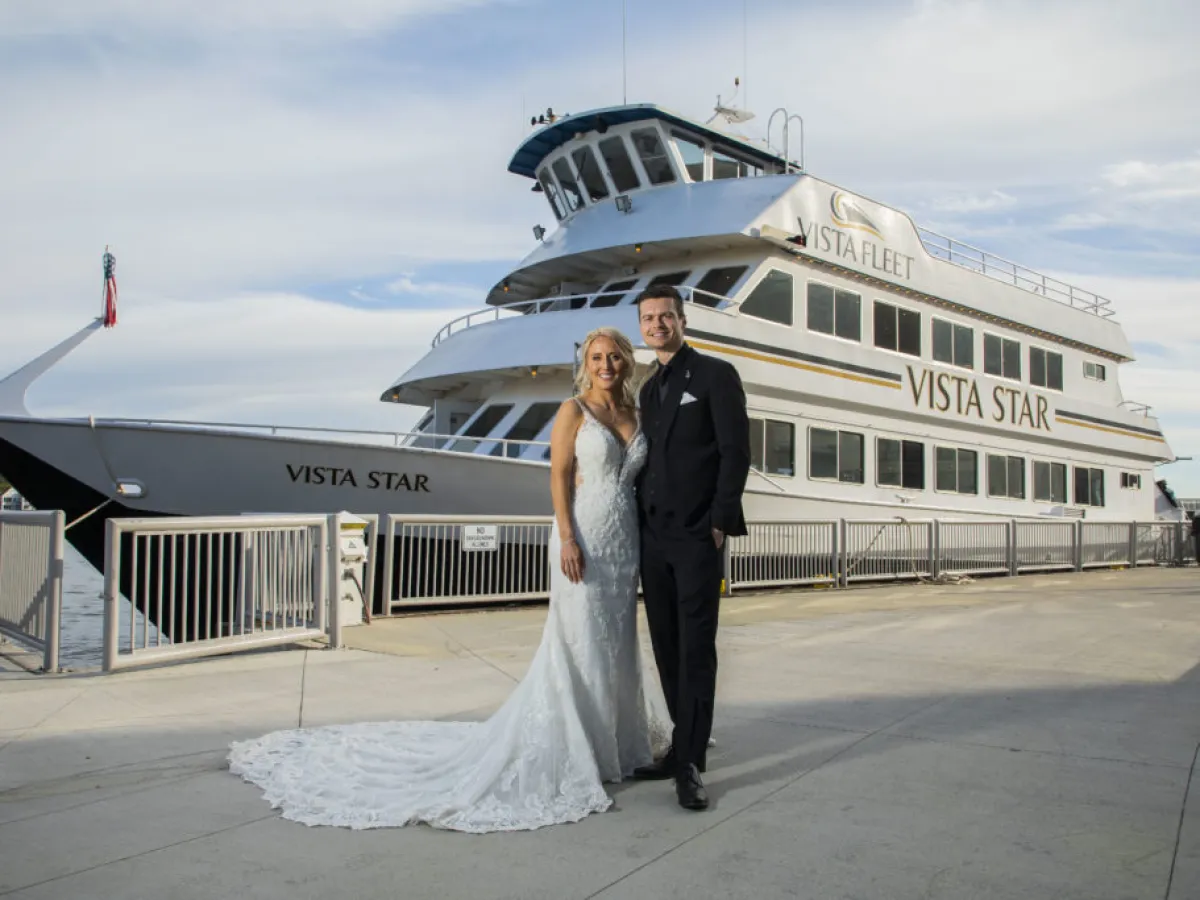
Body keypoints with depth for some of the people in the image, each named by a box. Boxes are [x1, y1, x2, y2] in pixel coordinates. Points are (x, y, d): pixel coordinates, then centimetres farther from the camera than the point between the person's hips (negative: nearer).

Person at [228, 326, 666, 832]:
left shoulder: (632, 416, 13)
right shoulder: (572, 411, -4)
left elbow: (637, 480, 15)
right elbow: (559, 475, -10)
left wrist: (643, 543, 10)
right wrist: (568, 539, -18)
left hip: (624, 543, 6)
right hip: (584, 538, -6)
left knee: (615, 644, 11)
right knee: (577, 645, -3)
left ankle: (606, 743, 22)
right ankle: (562, 751, 8)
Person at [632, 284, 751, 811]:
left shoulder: (715, 374, -2)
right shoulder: (649, 389, 19)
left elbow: (736, 451, -8)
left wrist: (720, 521, -14)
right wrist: (642, 520, 9)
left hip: (696, 535, -7)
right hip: (654, 536, 7)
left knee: (696, 647, -6)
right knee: (667, 646, 8)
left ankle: (690, 764, -2)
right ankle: (687, 743, 18)